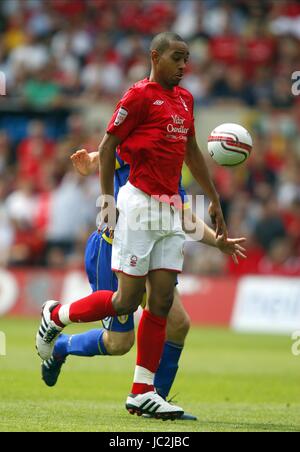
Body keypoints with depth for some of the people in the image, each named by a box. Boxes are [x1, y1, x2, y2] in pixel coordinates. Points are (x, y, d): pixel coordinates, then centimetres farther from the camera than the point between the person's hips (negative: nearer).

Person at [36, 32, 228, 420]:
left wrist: (214, 199, 26)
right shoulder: (139, 96, -8)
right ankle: (56, 316, 19)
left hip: (170, 211, 7)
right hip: (140, 206, -7)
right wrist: (107, 197, -11)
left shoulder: (184, 99, 14)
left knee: (161, 301, 1)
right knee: (126, 301, -5)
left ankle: (142, 393, 4)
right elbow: (107, 147, -6)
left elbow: (191, 152, 25)